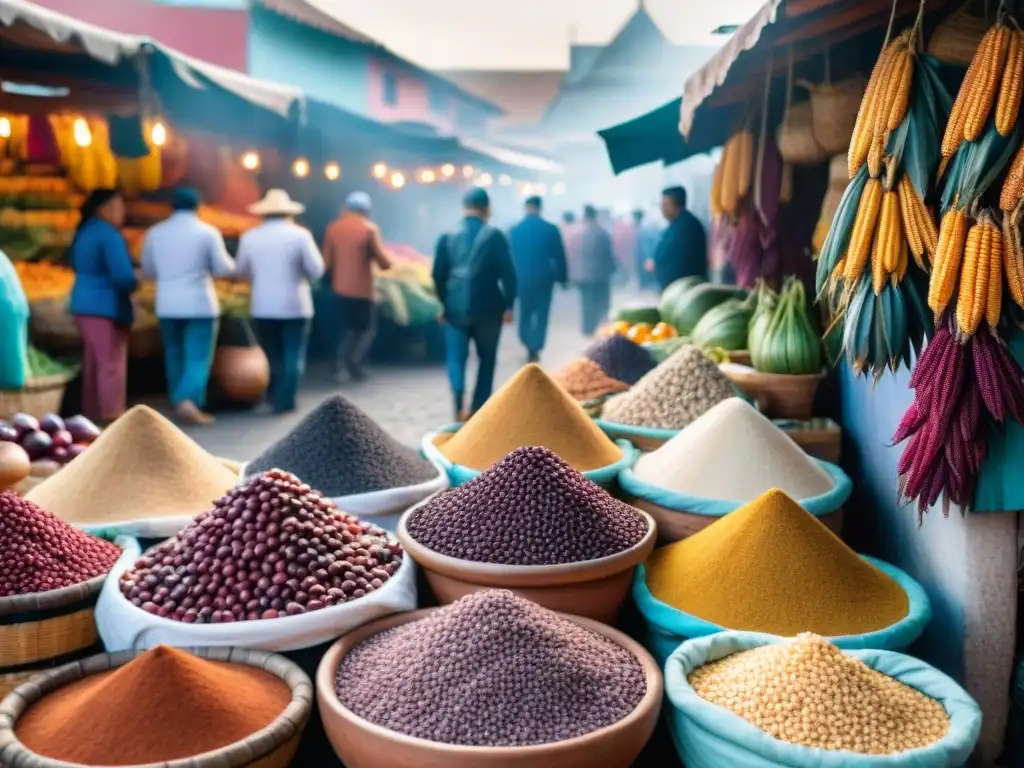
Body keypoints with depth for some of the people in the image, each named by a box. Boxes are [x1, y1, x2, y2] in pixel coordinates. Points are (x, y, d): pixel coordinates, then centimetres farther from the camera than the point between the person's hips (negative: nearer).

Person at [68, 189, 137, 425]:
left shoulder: (84, 232, 12)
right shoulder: (109, 235, -17)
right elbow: (122, 277, -24)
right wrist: (134, 283, -1)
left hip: (84, 304, 9)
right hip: (105, 306, -9)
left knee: (93, 360, 14)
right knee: (111, 361, -6)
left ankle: (92, 412, 20)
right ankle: (111, 414, -6)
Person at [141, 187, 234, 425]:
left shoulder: (155, 233, 3)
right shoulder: (208, 232, -6)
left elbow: (148, 271, 12)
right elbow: (224, 269, -4)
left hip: (167, 305, 4)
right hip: (200, 304, -4)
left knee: (175, 358, 14)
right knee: (198, 358, -2)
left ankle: (180, 404, 19)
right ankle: (189, 401, -20)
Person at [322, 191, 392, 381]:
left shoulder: (333, 228, 2)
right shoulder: (370, 229, -11)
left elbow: (327, 262, 4)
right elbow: (385, 263, -11)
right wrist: (378, 254, 9)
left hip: (340, 289, 5)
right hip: (363, 290, -4)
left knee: (348, 329, 17)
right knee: (368, 329, 8)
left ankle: (342, 365, 4)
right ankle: (354, 360, -14)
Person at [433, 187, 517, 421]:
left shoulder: (448, 237, 0)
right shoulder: (494, 236, -6)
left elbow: (438, 275, 3)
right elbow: (508, 273, -8)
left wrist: (443, 304, 15)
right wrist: (508, 305, 0)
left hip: (456, 308, 1)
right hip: (487, 308, -1)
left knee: (457, 358, 6)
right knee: (487, 358, 13)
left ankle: (459, 408, -15)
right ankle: (478, 409, 14)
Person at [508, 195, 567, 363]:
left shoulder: (514, 230, -2)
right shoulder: (551, 229, -8)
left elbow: (510, 257, 4)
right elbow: (559, 256, -4)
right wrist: (562, 277, 7)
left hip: (522, 278, 2)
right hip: (544, 278, -1)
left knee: (525, 313, 16)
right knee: (541, 313, 8)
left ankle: (529, 346, 9)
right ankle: (535, 348, 4)